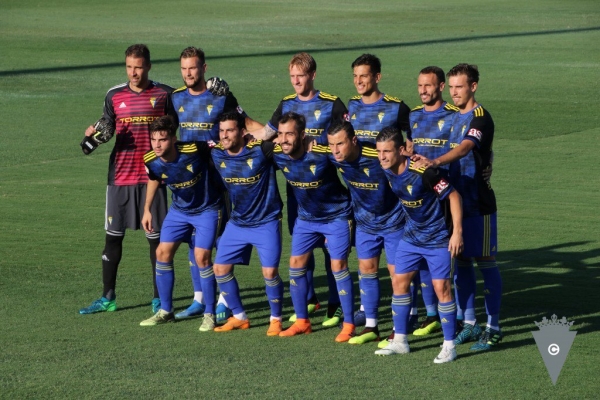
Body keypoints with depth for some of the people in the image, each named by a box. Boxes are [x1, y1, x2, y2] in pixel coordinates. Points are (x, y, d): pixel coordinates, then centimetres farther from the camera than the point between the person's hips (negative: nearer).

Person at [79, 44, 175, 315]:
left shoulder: (164, 94, 0)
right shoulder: (115, 96, 6)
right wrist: (94, 133, -9)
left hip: (152, 176, -2)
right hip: (120, 176, 2)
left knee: (156, 237, 2)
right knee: (113, 236, 6)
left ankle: (159, 299, 11)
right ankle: (108, 298, 16)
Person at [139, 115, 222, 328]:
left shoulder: (193, 150, -32)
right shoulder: (151, 161, -17)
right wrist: (147, 209, 10)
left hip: (207, 209, -5)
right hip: (179, 210, 5)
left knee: (202, 257, -13)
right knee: (162, 253, 0)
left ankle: (209, 314, 3)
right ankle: (165, 311, 16)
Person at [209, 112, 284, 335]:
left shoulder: (260, 150, -21)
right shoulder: (216, 155, -6)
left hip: (266, 222, -5)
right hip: (237, 222, 5)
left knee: (270, 272, -13)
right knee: (220, 268, 3)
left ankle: (276, 319, 10)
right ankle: (239, 317, 20)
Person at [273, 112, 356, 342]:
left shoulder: (321, 155, -30)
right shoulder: (277, 155, -15)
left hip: (336, 215, -5)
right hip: (306, 217, 5)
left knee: (338, 266, -7)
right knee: (296, 264, 4)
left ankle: (348, 325, 1)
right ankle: (302, 322, 17)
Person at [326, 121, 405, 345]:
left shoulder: (378, 158, -32)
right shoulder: (333, 159, -16)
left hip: (393, 222, -5)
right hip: (365, 223, 5)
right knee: (367, 269, 8)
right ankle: (370, 327, 17)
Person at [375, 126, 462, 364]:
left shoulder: (422, 170, -28)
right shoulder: (386, 171, -8)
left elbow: (453, 195, -20)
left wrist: (457, 232, -20)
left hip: (437, 238, -7)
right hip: (411, 235, 7)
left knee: (441, 286, -7)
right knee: (399, 282, 7)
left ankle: (449, 346, 2)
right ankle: (400, 341, 17)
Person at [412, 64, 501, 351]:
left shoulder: (480, 118, -12)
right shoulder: (453, 116, 12)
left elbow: (463, 148, -29)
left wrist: (435, 161, -45)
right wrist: (421, 157, 4)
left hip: (479, 203, -7)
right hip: (456, 198, 7)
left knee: (485, 262, -3)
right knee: (461, 261, 9)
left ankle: (493, 327, 3)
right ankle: (469, 324, 16)